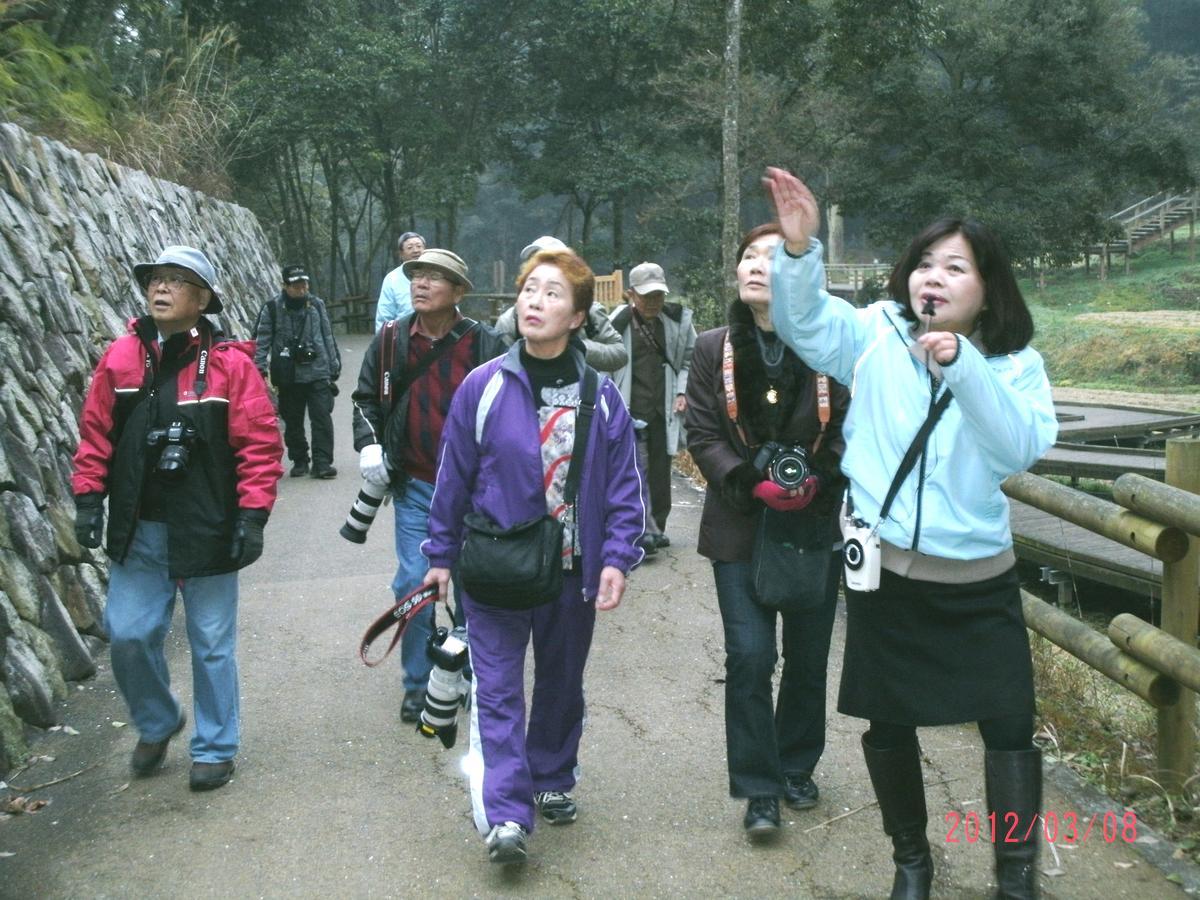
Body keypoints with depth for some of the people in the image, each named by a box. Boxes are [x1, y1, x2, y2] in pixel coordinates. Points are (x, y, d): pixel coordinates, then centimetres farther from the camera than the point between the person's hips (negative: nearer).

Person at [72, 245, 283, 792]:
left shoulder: (230, 363, -8)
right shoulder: (121, 357, 2)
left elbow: (260, 444, -9)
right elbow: (95, 433, 8)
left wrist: (252, 516, -13)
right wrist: (88, 497, 2)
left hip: (208, 531, -3)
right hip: (138, 531, 3)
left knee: (212, 643, 7)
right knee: (128, 635, 5)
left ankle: (215, 748, 24)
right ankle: (156, 724, 33)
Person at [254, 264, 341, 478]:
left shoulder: (317, 305, 7)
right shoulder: (272, 308, -1)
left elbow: (328, 338, 13)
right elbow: (262, 340, -1)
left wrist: (334, 368, 14)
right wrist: (260, 369, -9)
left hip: (318, 373, 1)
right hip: (288, 376, 0)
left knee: (322, 418, -7)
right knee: (292, 421, 9)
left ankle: (322, 463, -3)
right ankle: (299, 461, 22)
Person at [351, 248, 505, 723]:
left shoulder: (484, 344, -7)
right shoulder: (391, 340, 0)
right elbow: (366, 398, 11)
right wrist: (368, 444, -4)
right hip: (414, 487, 2)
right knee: (413, 585, 2)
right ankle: (418, 683, 19)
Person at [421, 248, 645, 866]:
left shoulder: (601, 397, -4)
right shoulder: (483, 387, -7)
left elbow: (624, 485, -1)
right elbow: (454, 477, 0)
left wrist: (616, 558, -11)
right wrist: (442, 555, 4)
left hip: (572, 572, 2)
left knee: (562, 686, 19)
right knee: (497, 690, -5)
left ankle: (554, 781, 38)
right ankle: (506, 816, -1)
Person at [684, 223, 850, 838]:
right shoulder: (715, 348, 0)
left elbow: (851, 429, -1)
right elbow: (701, 434, -2)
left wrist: (818, 481, -17)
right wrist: (752, 484, -16)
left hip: (815, 524, 0)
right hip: (741, 526, 0)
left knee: (809, 658, 12)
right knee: (749, 658, -4)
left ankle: (797, 766, 34)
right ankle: (759, 789, 11)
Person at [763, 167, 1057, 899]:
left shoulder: (1015, 364, -3)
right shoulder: (877, 334, -4)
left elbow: (1022, 447, -19)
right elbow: (803, 320, -19)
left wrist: (963, 365, -31)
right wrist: (800, 248, -38)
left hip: (979, 580, 0)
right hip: (886, 572, 0)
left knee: (1009, 724, 2)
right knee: (889, 723, 13)